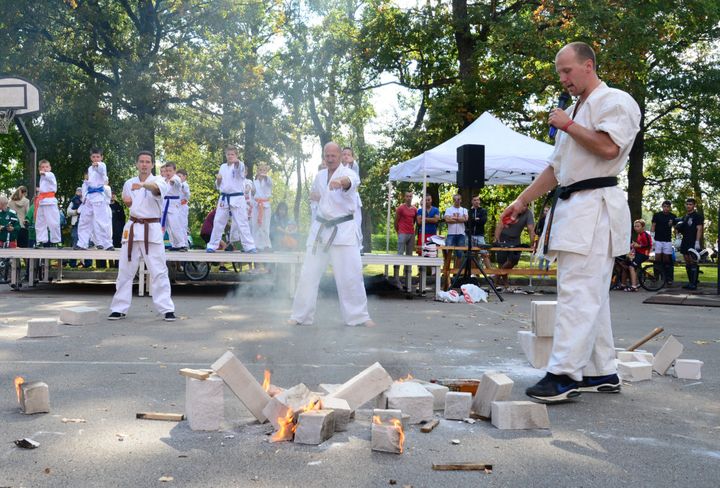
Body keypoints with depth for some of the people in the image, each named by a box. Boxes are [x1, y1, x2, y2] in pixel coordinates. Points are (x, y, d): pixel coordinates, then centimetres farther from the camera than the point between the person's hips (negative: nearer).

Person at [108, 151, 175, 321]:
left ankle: (167, 309, 1)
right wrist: (128, 202, 0)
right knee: (125, 270, 7)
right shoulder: (129, 183, 10)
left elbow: (157, 188, -29)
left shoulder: (158, 180, -3)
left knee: (158, 271, -5)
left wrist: (143, 185, -51)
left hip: (152, 230, -4)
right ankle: (119, 309, 16)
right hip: (133, 229, 4)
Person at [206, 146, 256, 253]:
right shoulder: (223, 167, 12)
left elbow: (239, 168, -30)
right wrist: (218, 179, -6)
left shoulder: (240, 165, -3)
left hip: (237, 199, -4)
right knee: (218, 222, 8)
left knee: (242, 223, -6)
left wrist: (237, 162, -53)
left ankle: (249, 246, -4)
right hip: (224, 198, 4)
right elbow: (218, 185, 16)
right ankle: (212, 245, 18)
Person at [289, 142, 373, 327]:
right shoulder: (319, 176, 11)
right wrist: (325, 210, 13)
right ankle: (301, 316, 14)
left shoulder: (347, 173, -8)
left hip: (343, 229, -5)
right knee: (309, 274, 5)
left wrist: (341, 182, -58)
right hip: (320, 228, 5)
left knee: (351, 275, -5)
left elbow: (351, 181, -36)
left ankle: (358, 316, 9)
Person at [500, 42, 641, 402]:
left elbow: (608, 147, -20)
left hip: (595, 206, -9)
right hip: (570, 207, 9)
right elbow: (555, 167, 27)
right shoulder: (575, 110, 25)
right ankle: (602, 373, 16)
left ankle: (564, 375, -15)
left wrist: (567, 126, -7)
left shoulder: (615, 101, -2)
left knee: (577, 291, -14)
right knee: (591, 294, 10)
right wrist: (522, 201, 21)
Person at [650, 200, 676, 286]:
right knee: (657, 258, -5)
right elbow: (653, 226, 1)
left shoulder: (673, 216, 6)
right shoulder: (657, 215, 1)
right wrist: (652, 236, -9)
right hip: (658, 240, -1)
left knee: (666, 259, 2)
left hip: (668, 240, 1)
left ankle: (668, 278, 7)